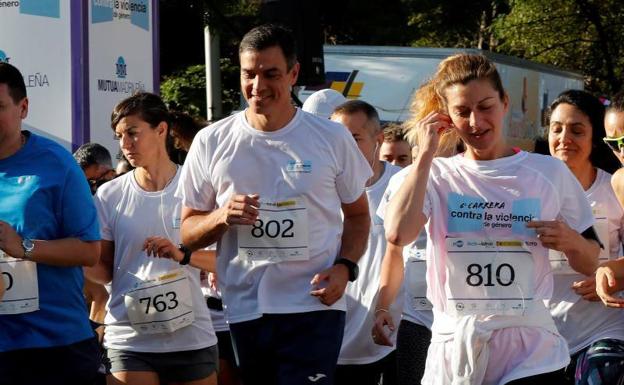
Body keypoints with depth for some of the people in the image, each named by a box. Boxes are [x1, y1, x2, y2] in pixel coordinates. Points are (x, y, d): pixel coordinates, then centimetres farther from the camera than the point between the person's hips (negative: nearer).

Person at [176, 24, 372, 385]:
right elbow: (186, 232, 10)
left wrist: (345, 267, -7)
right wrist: (221, 218, -12)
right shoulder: (211, 142, 4)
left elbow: (358, 215, 12)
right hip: (245, 311, 2)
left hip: (314, 306, -2)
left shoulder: (332, 138, 2)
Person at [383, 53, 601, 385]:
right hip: (454, 351, 0)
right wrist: (425, 154, -9)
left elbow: (590, 264, 12)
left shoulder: (550, 172, 5)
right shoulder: (437, 175, 4)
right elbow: (397, 234, -16)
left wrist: (572, 242, -10)